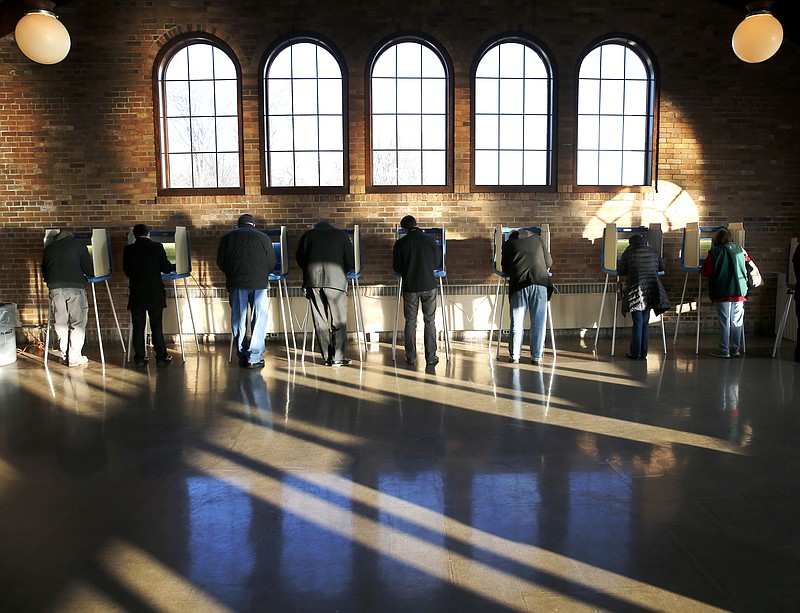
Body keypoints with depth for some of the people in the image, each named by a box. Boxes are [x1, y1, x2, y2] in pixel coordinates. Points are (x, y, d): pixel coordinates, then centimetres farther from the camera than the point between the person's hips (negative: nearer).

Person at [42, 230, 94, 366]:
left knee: (61, 323, 12)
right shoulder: (77, 244, 7)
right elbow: (89, 269, 1)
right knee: (77, 323, 1)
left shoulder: (48, 248, 18)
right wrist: (88, 275, 22)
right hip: (75, 287, -4)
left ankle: (65, 355, 16)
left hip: (55, 288, 4)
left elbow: (44, 274, 21)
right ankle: (75, 358, 0)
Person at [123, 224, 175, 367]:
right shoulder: (157, 247, -5)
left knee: (138, 327, 9)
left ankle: (140, 357, 13)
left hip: (136, 294, 1)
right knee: (156, 326, 4)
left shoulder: (128, 249, -1)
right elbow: (166, 268, -2)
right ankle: (161, 357, 6)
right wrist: (174, 267, 20)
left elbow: (126, 271, 7)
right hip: (155, 293, -1)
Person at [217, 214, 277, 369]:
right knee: (259, 320, 3)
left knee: (238, 320, 9)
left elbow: (220, 261, 9)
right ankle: (254, 358, 0)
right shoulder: (263, 238, 8)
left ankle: (243, 357, 12)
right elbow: (272, 263, 6)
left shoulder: (228, 237, 11)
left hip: (236, 282, 2)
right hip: (259, 282, -1)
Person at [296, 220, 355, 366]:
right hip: (335, 279, -2)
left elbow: (300, 260, 18)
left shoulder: (308, 235, 20)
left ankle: (327, 357, 9)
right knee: (339, 320, 3)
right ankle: (337, 357, -1)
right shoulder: (341, 234, 16)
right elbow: (350, 262, 11)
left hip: (313, 279, 2)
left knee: (320, 320, 7)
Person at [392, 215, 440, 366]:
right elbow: (436, 263, 8)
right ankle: (431, 357, 9)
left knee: (410, 322, 9)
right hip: (429, 285, 0)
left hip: (410, 287, 0)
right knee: (430, 322, 8)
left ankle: (411, 357, 13)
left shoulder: (400, 243, -5)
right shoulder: (430, 240, -2)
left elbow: (396, 267, 2)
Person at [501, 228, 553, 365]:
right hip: (539, 281, 0)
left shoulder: (508, 243, 18)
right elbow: (549, 263, 22)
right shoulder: (538, 240, 21)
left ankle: (514, 355, 8)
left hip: (519, 283, 0)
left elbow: (505, 269, 19)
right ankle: (536, 356, 6)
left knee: (517, 322, 6)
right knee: (538, 321, 5)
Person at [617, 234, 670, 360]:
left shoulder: (628, 253, -5)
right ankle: (643, 353, 14)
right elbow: (661, 267, 18)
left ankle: (635, 353, 3)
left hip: (636, 291, -4)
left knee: (638, 323, 0)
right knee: (645, 323, 11)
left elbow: (620, 271, -2)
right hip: (651, 290, 4)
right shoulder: (653, 252, 8)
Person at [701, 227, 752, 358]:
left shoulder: (714, 252, -5)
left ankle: (724, 350, 3)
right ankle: (735, 349, 14)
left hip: (722, 292, -3)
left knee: (724, 322, 1)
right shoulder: (741, 251, 6)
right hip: (740, 291, 3)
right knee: (737, 322, 9)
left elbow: (705, 272, -7)